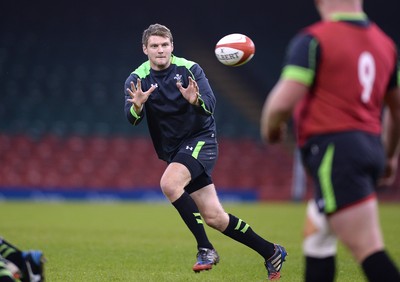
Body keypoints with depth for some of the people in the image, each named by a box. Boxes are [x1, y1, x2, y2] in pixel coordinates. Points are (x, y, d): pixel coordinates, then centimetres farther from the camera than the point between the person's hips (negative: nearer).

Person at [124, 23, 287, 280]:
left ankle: (205, 248, -21)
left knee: (169, 183, -31)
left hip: (200, 139, -4)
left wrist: (196, 101, -41)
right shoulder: (137, 79, -2)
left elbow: (210, 105, -18)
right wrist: (137, 105, -38)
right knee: (214, 217, 3)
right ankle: (271, 252, 19)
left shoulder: (189, 69, -8)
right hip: (174, 150, 4)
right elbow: (132, 118, -15)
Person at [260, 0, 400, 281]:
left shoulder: (313, 40, -9)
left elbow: (283, 101, -14)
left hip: (334, 147, -8)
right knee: (316, 236, 22)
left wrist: (270, 128, 7)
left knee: (368, 248, -14)